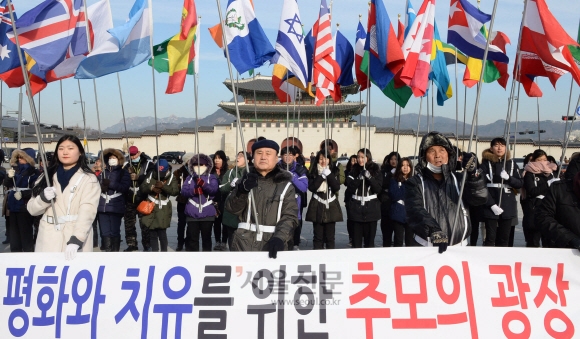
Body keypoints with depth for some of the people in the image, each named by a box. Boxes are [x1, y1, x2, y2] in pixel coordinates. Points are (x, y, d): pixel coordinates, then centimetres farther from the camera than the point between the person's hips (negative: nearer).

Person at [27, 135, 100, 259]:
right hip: (48, 242, 4)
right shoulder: (47, 176, 12)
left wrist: (76, 240, -29)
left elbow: (87, 212, -16)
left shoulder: (89, 179, -3)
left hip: (76, 240, -4)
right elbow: (32, 209, 12)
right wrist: (44, 198, -10)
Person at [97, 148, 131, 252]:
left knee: (115, 232, -1)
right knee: (105, 232, 6)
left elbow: (125, 187, -9)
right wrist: (101, 186, -12)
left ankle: (115, 251, 9)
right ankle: (107, 250, 15)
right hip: (102, 206, 3)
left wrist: (110, 184, -14)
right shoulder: (102, 172, 17)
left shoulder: (123, 173, 6)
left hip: (116, 207, -3)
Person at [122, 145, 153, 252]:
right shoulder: (126, 166, 10)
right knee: (129, 223, 11)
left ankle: (147, 245, 11)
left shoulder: (148, 164, -2)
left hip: (143, 200, -4)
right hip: (129, 200, 4)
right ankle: (131, 244, 23)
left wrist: (138, 177, -17)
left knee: (144, 223, 1)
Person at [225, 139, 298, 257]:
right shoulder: (246, 180, 11)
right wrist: (242, 191, -18)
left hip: (272, 246, -2)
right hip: (244, 244, 2)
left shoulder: (285, 185, 3)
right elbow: (232, 208, 1)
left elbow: (290, 217, -3)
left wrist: (279, 238, -20)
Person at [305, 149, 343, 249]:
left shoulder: (334, 171, 7)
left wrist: (328, 174, -14)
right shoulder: (313, 172, 4)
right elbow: (311, 187, -10)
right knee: (318, 236, 2)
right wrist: (322, 175, -15)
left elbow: (337, 188, -6)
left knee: (330, 236, 5)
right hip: (317, 206, -1)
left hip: (331, 206, 1)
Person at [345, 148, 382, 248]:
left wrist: (369, 177, -16)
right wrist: (359, 178, -14)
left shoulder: (376, 171, 4)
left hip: (371, 207, -1)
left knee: (370, 237, 4)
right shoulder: (354, 171, 7)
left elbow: (378, 189, -4)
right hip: (356, 207, 1)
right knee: (356, 238, 3)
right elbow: (350, 188, -2)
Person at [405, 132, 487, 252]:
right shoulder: (415, 183, 1)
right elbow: (415, 211, -15)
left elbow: (480, 198, -5)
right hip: (426, 247, -2)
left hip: (459, 247, 3)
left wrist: (472, 172, -22)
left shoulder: (458, 180, 11)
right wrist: (434, 230, -32)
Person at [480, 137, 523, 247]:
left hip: (508, 206, 3)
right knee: (490, 238, -2)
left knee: (504, 238, 7)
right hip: (491, 207, -3)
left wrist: (508, 178, -13)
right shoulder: (486, 163, -1)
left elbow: (520, 184, 8)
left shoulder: (512, 163, 10)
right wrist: (492, 205, -16)